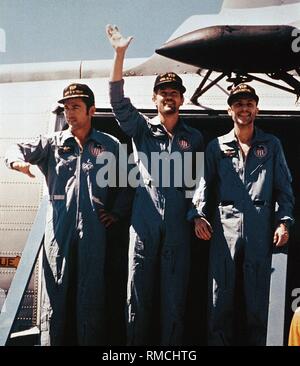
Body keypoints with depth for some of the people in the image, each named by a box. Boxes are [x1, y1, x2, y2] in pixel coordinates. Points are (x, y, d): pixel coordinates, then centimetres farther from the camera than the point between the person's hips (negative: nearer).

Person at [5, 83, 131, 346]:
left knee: (91, 297, 3)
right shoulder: (53, 143, 11)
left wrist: (117, 213, 7)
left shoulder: (110, 146, 9)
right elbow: (19, 150, 4)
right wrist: (19, 161, -19)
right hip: (58, 229, 1)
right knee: (55, 297, 1)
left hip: (94, 231, 0)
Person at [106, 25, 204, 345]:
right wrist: (120, 53, -10)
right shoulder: (141, 129, 10)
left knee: (174, 296, 3)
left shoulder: (194, 138, 14)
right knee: (139, 292, 1)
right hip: (144, 224, -1)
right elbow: (118, 100, -3)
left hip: (178, 227, 1)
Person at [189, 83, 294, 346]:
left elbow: (284, 188, 10)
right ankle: (218, 341, 11)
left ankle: (254, 341, 15)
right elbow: (204, 184, 9)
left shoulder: (272, 145, 12)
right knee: (221, 297, 1)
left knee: (257, 297, 4)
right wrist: (198, 214, -7)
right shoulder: (216, 147, 12)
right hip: (225, 229, 0)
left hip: (260, 231, 0)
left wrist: (284, 221, -2)